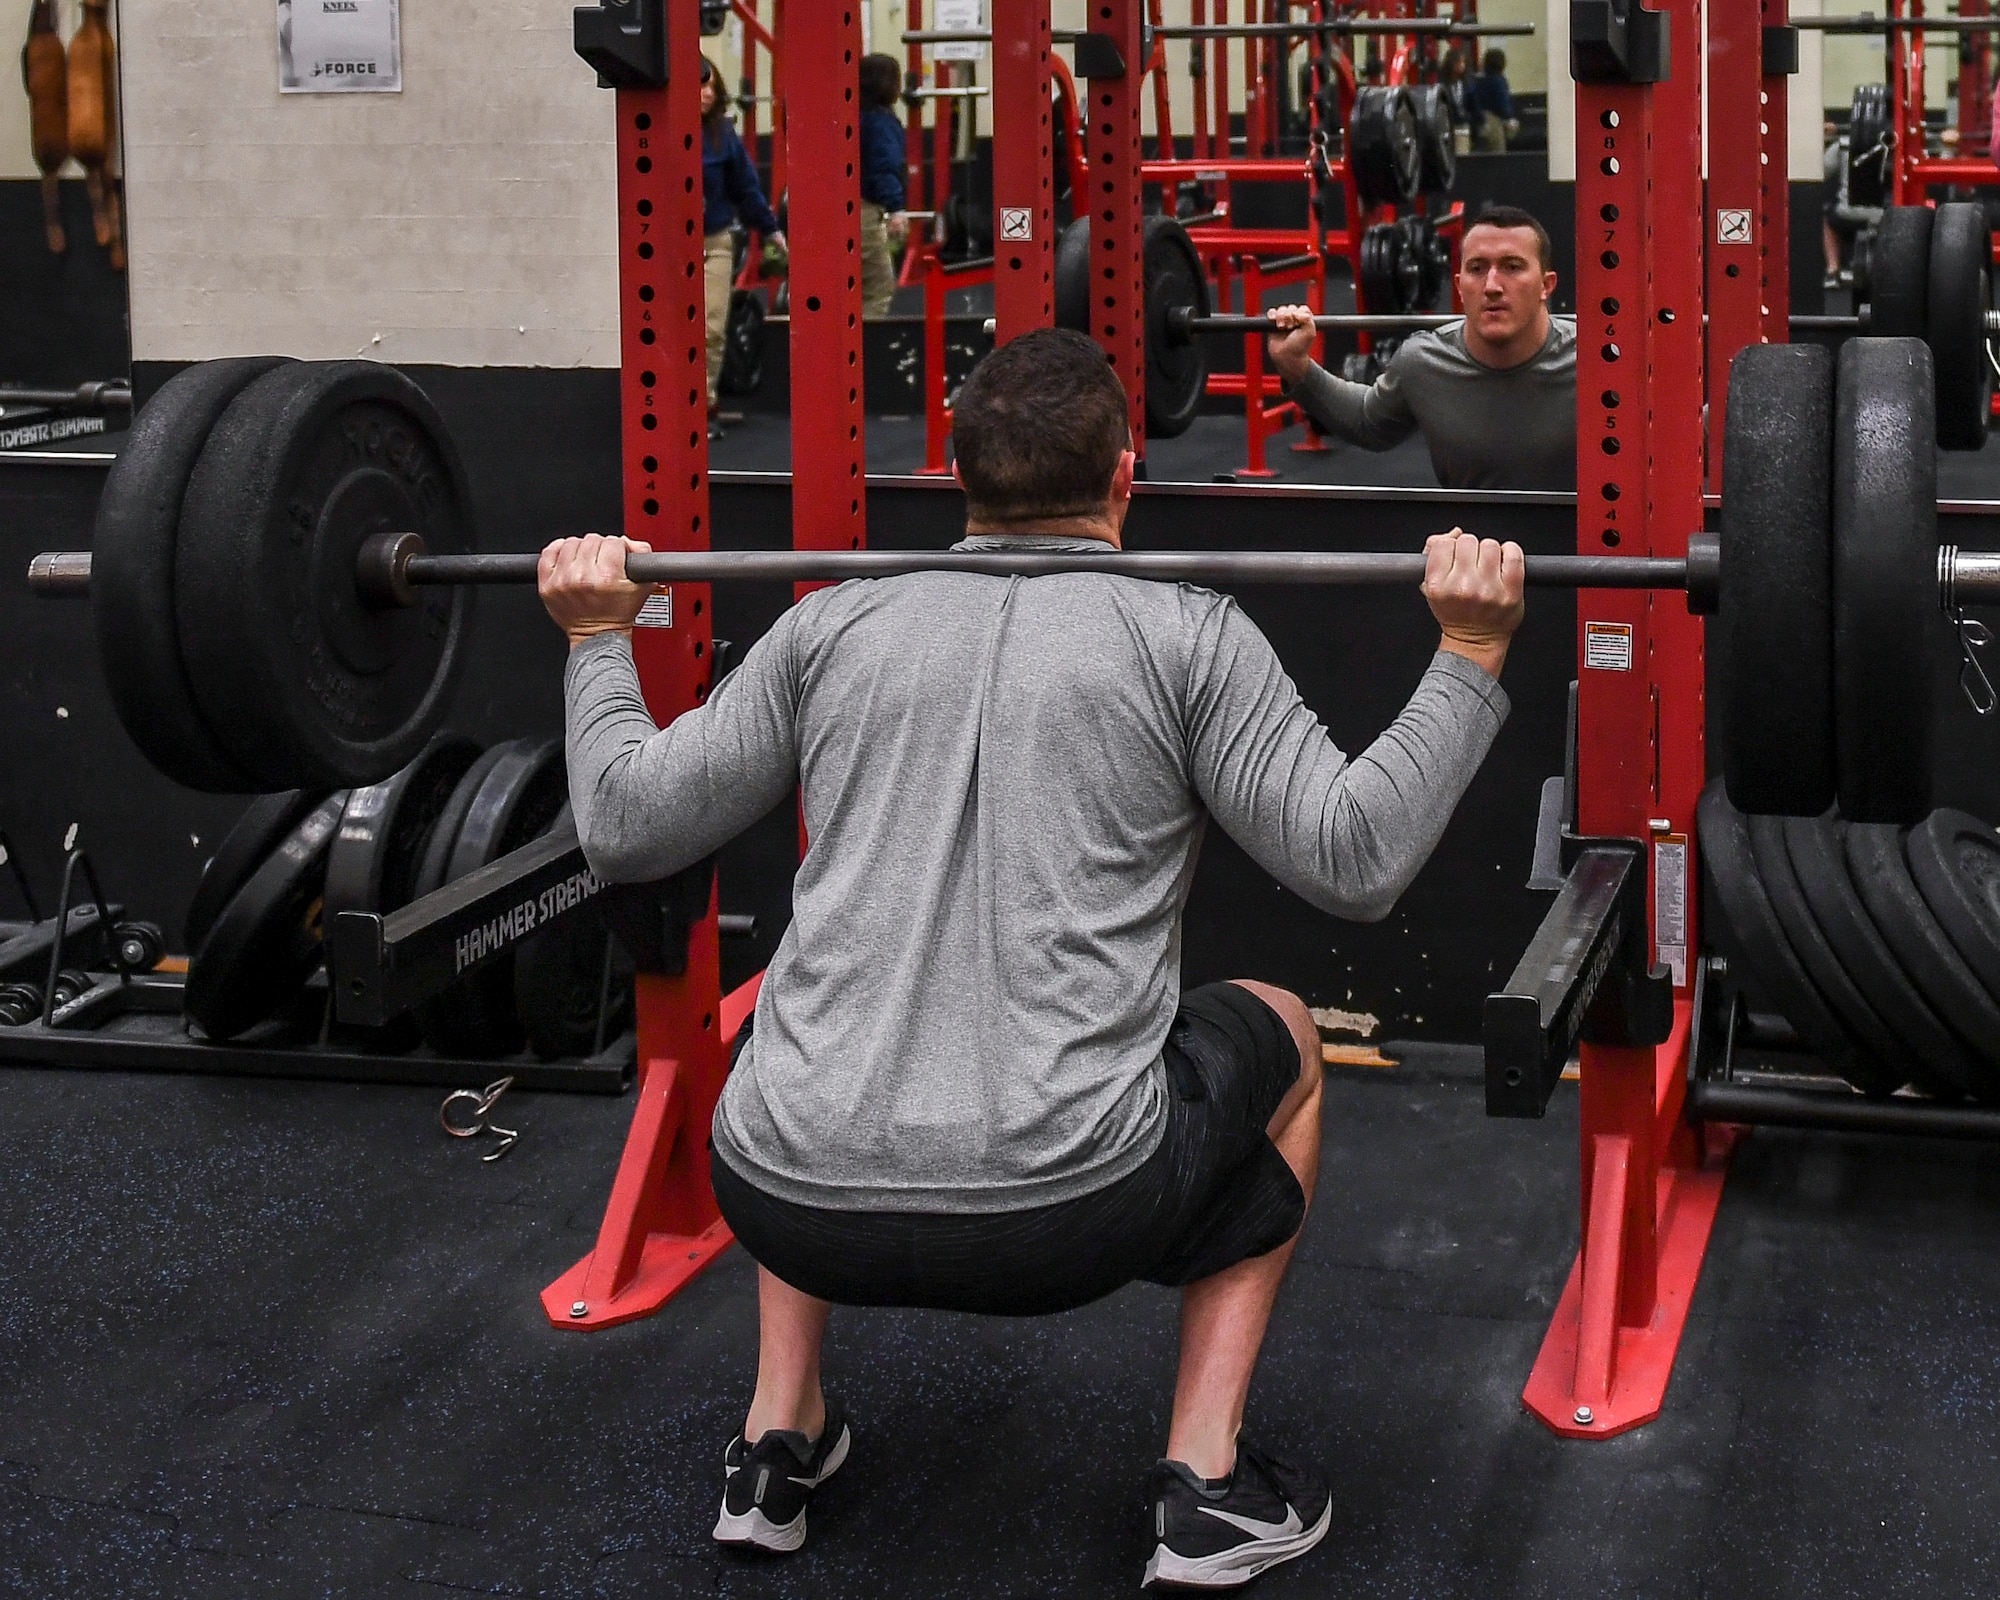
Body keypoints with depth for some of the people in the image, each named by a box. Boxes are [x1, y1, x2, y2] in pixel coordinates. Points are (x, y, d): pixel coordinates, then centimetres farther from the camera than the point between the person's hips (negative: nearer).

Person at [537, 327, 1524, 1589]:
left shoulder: (832, 626, 14)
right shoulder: (1186, 635, 5)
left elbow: (625, 828, 16)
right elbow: (1356, 862, 0)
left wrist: (598, 637, 31)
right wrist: (1471, 657, 8)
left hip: (794, 1205, 4)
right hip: (1068, 1213, -3)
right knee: (1283, 1038, 28)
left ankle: (780, 1440, 31)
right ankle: (1208, 1483, 20)